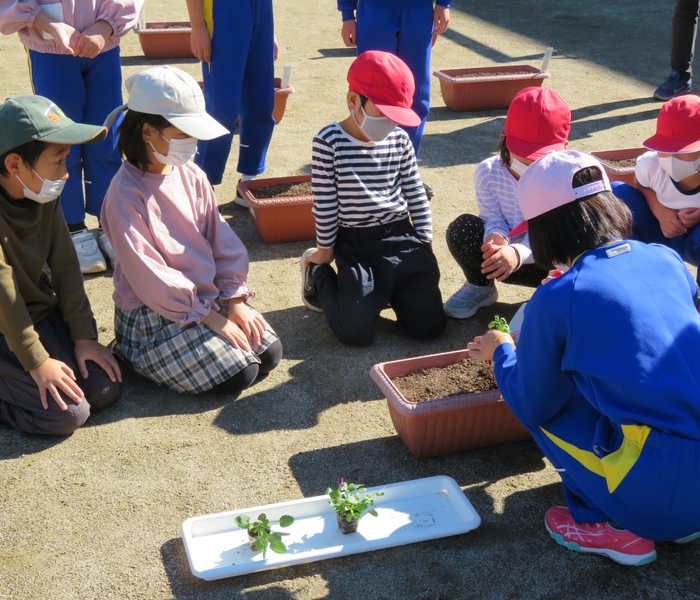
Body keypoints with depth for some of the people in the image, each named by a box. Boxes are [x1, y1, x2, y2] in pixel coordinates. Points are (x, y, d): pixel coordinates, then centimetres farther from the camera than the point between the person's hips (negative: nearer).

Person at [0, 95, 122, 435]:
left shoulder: (45, 195, -5)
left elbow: (64, 266, -3)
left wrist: (84, 335, -7)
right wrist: (36, 361, -23)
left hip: (44, 312, 7)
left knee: (105, 390, -3)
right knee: (69, 413, -18)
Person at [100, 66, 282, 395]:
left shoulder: (191, 174, 0)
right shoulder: (126, 193, -20)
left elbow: (222, 239, 4)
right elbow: (148, 275, -20)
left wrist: (234, 299, -6)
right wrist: (207, 317, -18)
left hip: (211, 295, 7)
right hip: (154, 312, -7)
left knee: (269, 353, -3)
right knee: (238, 374, -15)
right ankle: (140, 353, 4)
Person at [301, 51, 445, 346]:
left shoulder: (399, 139, 1)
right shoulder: (329, 142, -12)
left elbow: (415, 194, 9)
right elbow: (325, 203, -6)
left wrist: (425, 242, 8)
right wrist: (325, 250, 1)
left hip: (402, 238, 4)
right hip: (357, 246, -4)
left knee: (429, 326, -3)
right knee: (357, 333, -10)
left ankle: (388, 289, 25)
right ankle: (319, 275, 17)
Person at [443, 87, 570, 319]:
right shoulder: (488, 172, -15)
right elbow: (494, 221, -14)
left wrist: (518, 253, -50)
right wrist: (496, 237, -41)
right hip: (505, 258, 3)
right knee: (462, 228, -24)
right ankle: (480, 287, 4)